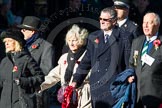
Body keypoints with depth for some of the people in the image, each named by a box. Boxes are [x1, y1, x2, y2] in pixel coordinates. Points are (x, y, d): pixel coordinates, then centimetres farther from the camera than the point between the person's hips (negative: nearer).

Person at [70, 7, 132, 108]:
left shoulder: (124, 37, 1)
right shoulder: (93, 37, 14)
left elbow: (129, 62, -1)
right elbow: (86, 61, 14)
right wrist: (76, 81, 6)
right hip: (97, 85, 4)